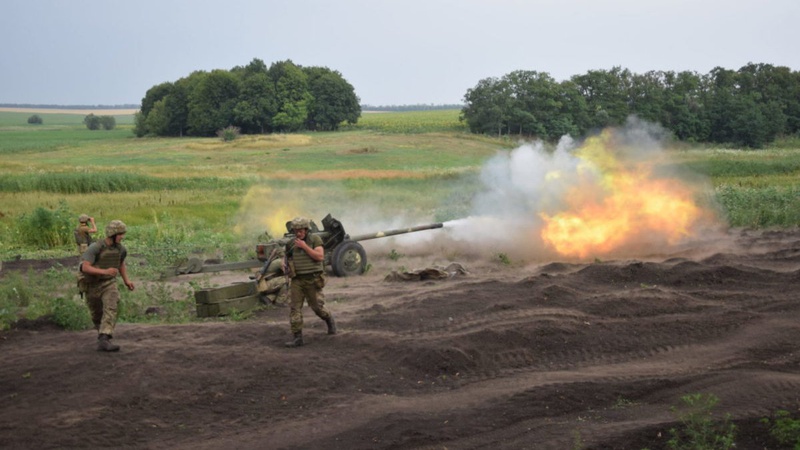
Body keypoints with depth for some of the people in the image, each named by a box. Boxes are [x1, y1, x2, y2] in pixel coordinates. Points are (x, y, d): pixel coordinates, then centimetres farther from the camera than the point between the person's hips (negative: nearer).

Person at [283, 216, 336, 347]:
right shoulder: (291, 244, 4)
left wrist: (305, 247, -23)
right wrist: (284, 265, -6)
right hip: (297, 281, 3)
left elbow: (320, 257, -18)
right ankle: (297, 338, -6)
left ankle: (329, 319, 36)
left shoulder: (315, 239, -8)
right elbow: (286, 257, 17)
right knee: (294, 308, -7)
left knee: (317, 307, 4)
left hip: (312, 280, -3)